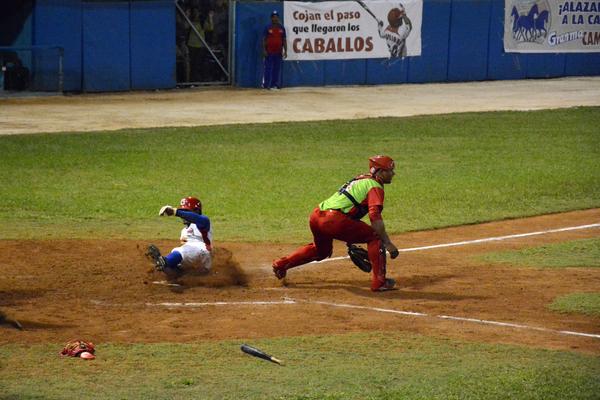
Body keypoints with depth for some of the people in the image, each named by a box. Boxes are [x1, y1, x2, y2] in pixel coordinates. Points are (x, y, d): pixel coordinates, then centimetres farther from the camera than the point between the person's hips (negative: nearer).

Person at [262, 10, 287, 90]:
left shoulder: (281, 28, 9)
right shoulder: (268, 27, 0)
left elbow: (284, 40, 11)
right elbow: (264, 39, -2)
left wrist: (285, 51, 5)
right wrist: (264, 50, -10)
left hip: (278, 52, 3)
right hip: (269, 52, -3)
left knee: (277, 69, 4)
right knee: (268, 68, -4)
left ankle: (275, 84, 8)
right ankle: (266, 84, -3)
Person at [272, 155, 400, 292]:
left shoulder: (360, 180, 27)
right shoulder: (375, 186, -1)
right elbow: (375, 216, -16)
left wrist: (349, 239, 37)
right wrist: (388, 243, -17)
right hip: (334, 220, -9)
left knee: (322, 250, 34)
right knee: (375, 236, 0)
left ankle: (281, 264, 39)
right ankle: (379, 282, -7)